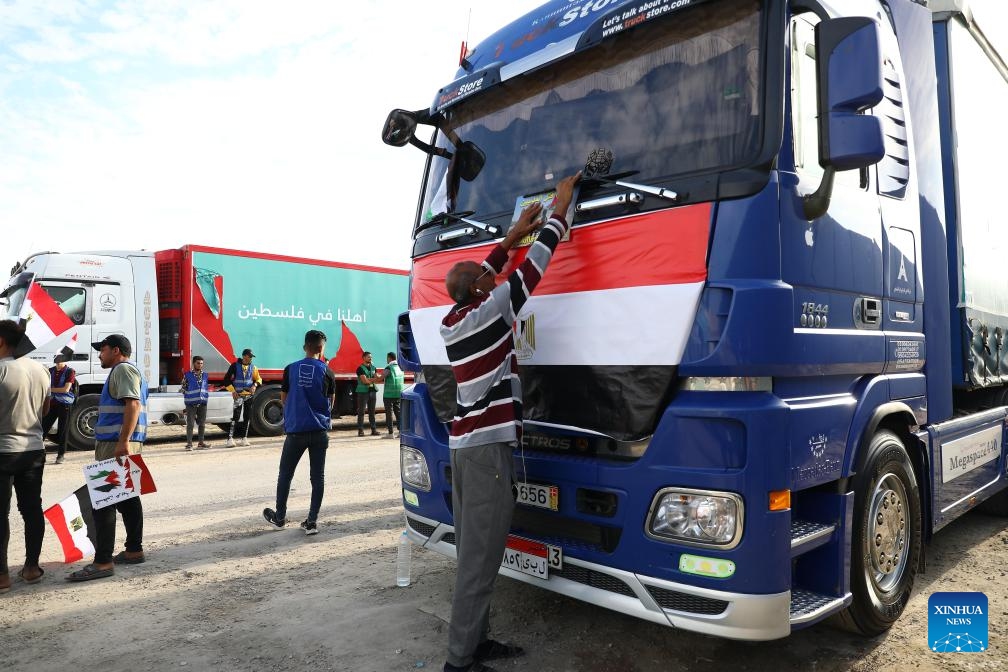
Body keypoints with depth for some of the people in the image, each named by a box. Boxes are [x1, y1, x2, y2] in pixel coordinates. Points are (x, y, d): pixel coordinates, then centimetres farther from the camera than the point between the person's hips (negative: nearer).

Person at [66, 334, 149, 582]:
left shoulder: (123, 369, -10)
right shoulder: (124, 370, 23)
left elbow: (133, 405, -23)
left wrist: (123, 441, -30)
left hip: (117, 444, -11)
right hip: (120, 444, 11)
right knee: (127, 498, 13)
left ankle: (103, 562, -10)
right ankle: (134, 551, 20)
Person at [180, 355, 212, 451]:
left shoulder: (205, 375, 12)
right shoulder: (187, 375, 0)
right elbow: (183, 388, 4)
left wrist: (206, 396, 9)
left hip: (203, 403, 4)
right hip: (191, 403, -4)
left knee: (202, 424, 8)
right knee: (190, 424, -4)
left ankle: (201, 443, 15)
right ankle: (189, 443, 0)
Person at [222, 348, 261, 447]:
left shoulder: (253, 367, 7)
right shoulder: (235, 366, -3)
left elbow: (258, 379, 14)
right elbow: (226, 379, -1)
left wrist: (255, 385, -7)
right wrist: (232, 390, -9)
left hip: (249, 395, 5)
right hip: (238, 395, -4)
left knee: (247, 417, 8)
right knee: (236, 416, -14)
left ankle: (243, 438, 17)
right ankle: (230, 438, -14)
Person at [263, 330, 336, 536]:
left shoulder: (291, 369, -1)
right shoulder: (326, 372, -4)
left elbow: (283, 399, 7)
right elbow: (331, 402, 7)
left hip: (295, 430, 1)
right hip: (319, 431, 0)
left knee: (285, 475, 16)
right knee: (317, 477, 7)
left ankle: (280, 517, 28)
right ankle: (312, 522, 7)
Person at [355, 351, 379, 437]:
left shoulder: (373, 367, 14)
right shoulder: (360, 368, -4)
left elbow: (377, 379, 3)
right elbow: (364, 381, -14)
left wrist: (368, 380, -13)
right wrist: (373, 379, -6)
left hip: (372, 391, 5)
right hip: (363, 391, -5)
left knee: (372, 411, 7)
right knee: (361, 411, -3)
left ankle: (373, 429, 9)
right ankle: (360, 430, -2)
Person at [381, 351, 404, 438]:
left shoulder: (388, 368, -13)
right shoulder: (400, 368, 9)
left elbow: (380, 378, -11)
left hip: (389, 394, -6)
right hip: (398, 394, 6)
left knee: (389, 413, -1)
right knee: (398, 412, 11)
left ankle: (390, 433, -1)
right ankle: (401, 431, 9)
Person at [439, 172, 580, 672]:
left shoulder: (450, 322, 10)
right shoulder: (488, 312, -10)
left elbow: (475, 277, 26)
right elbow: (534, 265, -4)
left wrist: (510, 237, 32)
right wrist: (561, 208, 8)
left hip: (463, 443, 9)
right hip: (488, 446, -9)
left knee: (472, 551, 12)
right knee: (480, 557, -5)